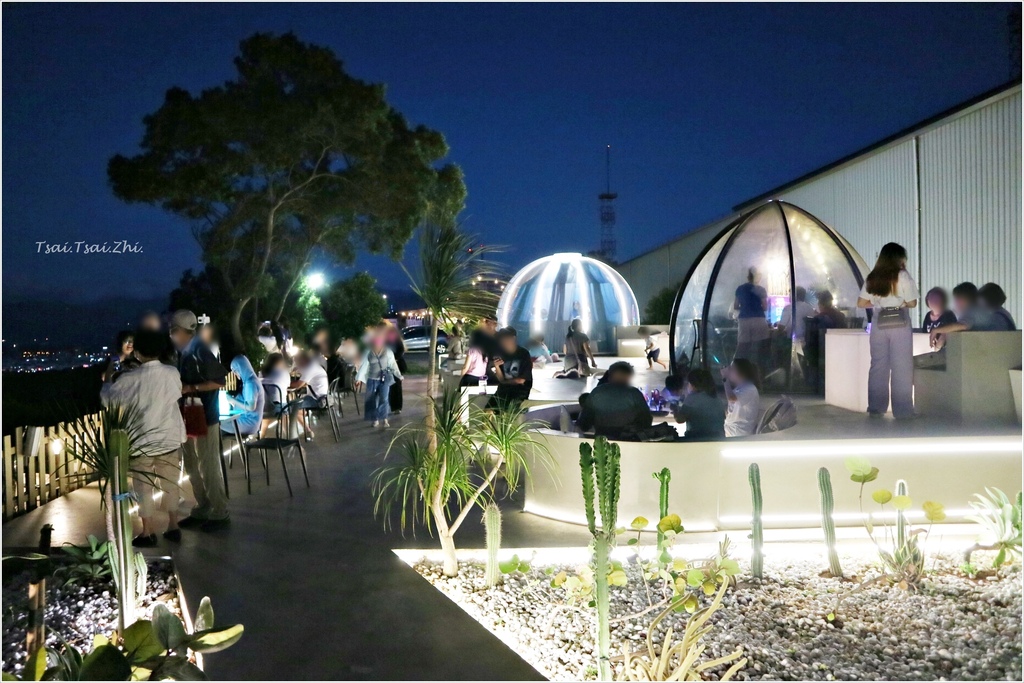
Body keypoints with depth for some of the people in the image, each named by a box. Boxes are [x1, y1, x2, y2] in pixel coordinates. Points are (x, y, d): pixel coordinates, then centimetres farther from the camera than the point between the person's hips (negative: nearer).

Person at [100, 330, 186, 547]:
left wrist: (107, 381, 19)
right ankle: (173, 527, 21)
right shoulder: (173, 374, -5)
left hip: (143, 441, -3)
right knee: (170, 484, 14)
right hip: (170, 439, 4)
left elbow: (107, 397, -2)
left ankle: (149, 533, 13)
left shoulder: (131, 380, -16)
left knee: (144, 488, 8)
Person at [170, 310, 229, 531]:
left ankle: (220, 513, 6)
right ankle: (202, 510, 24)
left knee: (209, 467, -3)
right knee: (192, 467, 14)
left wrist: (190, 388, -20)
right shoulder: (182, 352, 9)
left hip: (204, 417, -9)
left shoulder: (200, 352, -16)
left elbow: (220, 381, -18)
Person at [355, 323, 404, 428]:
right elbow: (364, 365, -5)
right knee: (372, 400, 7)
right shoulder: (368, 352, -2)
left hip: (385, 379, -2)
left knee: (383, 399, -13)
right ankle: (375, 420, 19)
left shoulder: (388, 352, -3)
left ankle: (384, 420, -8)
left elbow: (393, 364, 5)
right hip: (372, 379, 2)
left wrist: (399, 375, 9)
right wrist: (359, 378, -11)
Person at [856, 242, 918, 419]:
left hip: (878, 323, 4)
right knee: (901, 368, 0)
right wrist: (900, 303, 13)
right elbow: (912, 303, -4)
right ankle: (902, 410, 2)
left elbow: (861, 303, 9)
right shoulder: (902, 275, -4)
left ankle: (876, 408, 11)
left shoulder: (873, 277, 8)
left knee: (878, 366, 8)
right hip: (899, 323, -4)